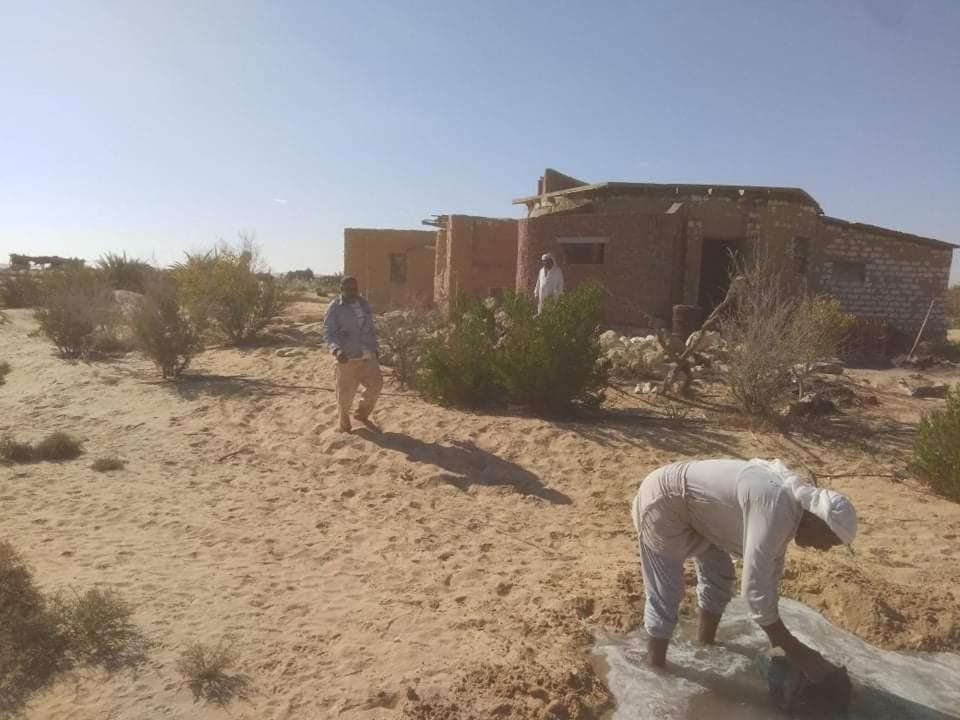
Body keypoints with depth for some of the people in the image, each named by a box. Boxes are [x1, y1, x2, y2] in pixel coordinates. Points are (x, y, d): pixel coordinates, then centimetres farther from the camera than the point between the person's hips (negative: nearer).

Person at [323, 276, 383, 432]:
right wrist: (336, 349, -32)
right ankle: (343, 424, 22)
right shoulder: (335, 308, -9)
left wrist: (374, 347, 18)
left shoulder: (364, 304, 10)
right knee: (345, 392, 2)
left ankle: (362, 414, 25)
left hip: (367, 355, 5)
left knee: (375, 384, 1)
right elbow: (328, 333, -15)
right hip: (348, 357, -5)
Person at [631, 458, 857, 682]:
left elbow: (771, 564, 11)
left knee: (718, 574, 20)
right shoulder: (776, 509, -31)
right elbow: (754, 589, -32)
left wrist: (776, 634, 17)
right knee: (665, 595, -5)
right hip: (663, 502, -10)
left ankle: (704, 646, 40)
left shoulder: (793, 500, -1)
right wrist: (794, 650, -20)